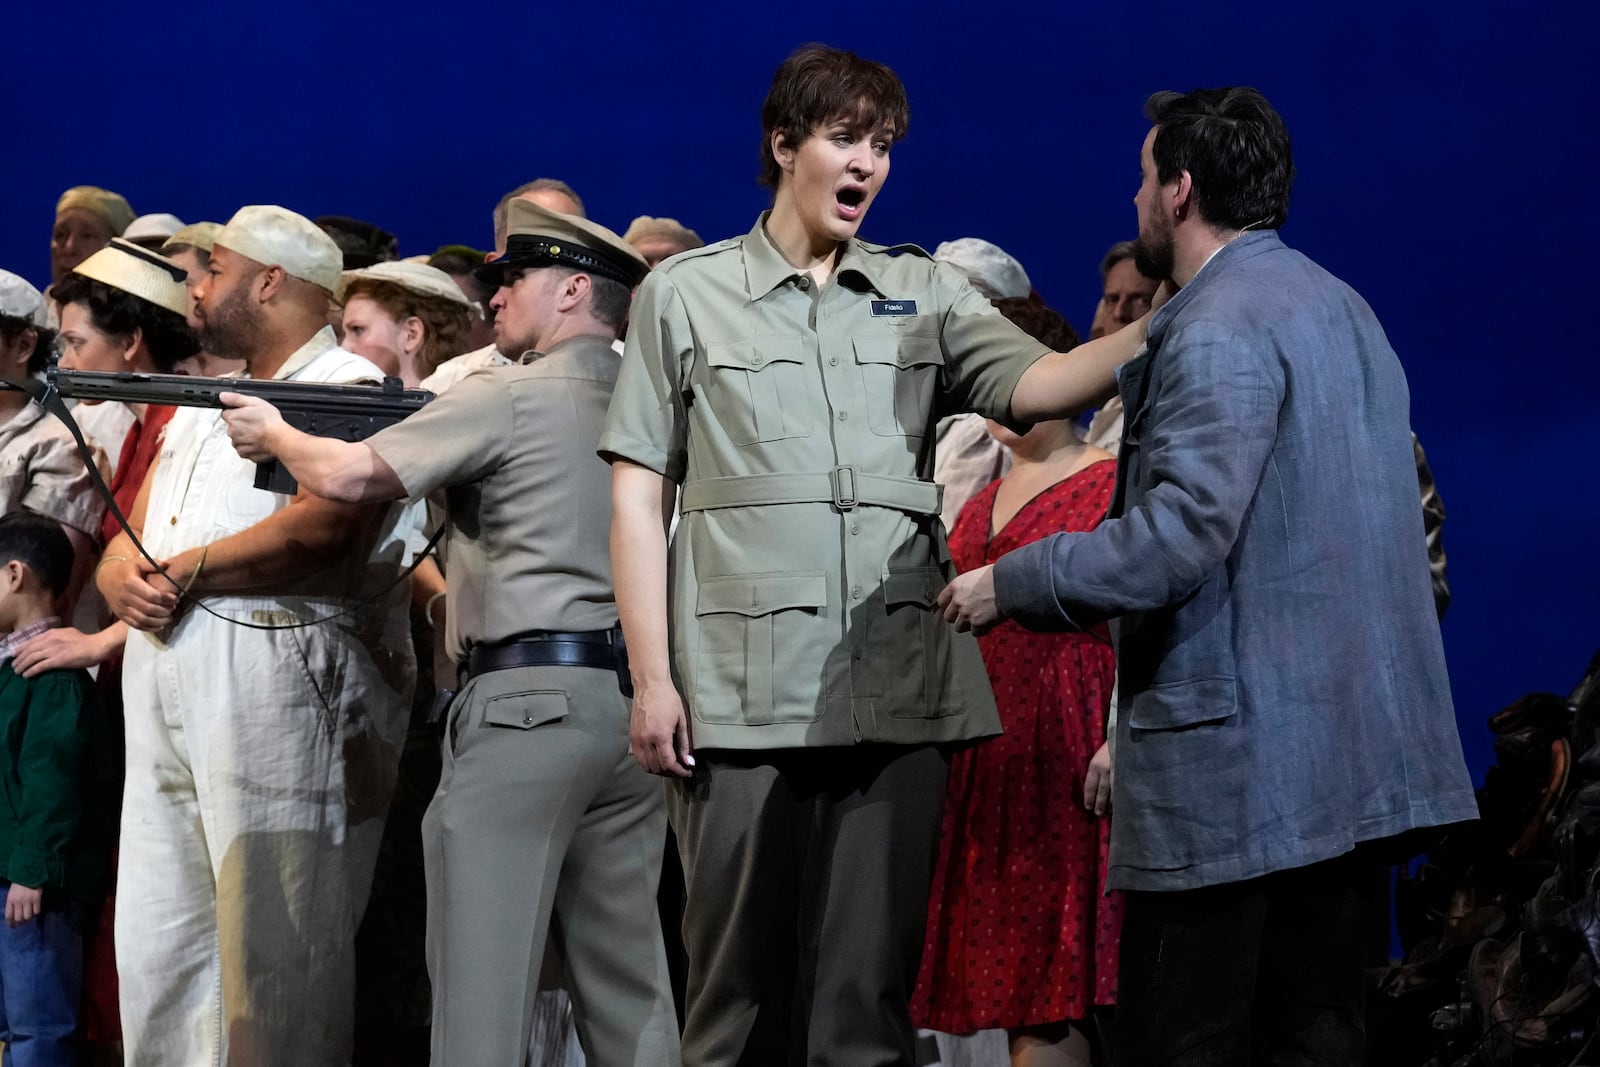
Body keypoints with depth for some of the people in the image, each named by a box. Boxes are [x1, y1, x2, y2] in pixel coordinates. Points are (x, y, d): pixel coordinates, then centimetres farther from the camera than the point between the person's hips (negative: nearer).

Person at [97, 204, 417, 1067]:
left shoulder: (349, 390, -2)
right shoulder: (199, 407, 25)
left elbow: (321, 533, -18)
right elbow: (125, 545, 20)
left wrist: (186, 572, -10)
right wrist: (124, 578, -4)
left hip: (280, 680, -8)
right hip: (164, 685, 8)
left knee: (272, 944, -7)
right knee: (156, 943, 7)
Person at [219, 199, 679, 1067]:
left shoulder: (508, 397, -6)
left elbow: (350, 476, -7)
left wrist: (276, 435, 12)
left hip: (525, 700, -7)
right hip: (630, 700, 7)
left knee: (484, 970, -4)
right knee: (626, 976, 8)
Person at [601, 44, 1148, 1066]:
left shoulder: (924, 290, 15)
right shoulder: (685, 292, 10)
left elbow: (1034, 385, -2)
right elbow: (638, 495, 6)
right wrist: (652, 678, -3)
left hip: (899, 695, 2)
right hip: (741, 699, -2)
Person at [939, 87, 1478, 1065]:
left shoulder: (1217, 332, -13)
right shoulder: (1343, 308, 17)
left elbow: (1179, 536, -21)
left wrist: (1009, 584, -10)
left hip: (1235, 760, -9)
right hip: (1359, 756, 9)